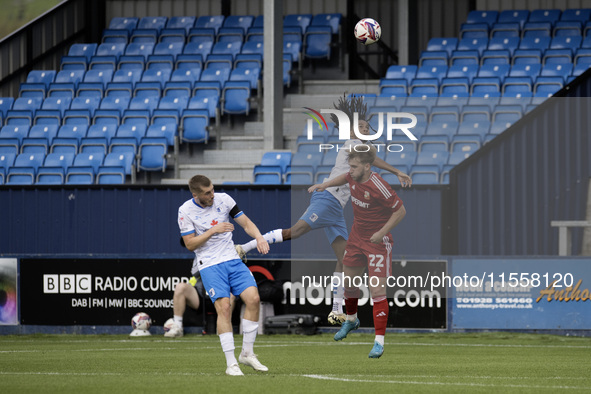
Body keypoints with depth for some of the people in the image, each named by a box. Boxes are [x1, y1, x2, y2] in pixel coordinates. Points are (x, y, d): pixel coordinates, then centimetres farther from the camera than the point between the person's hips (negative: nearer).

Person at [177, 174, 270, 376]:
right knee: (224, 307, -20)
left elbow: (246, 223, 7)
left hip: (232, 259, 4)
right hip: (209, 265, -4)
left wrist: (259, 237, -12)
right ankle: (231, 363, -15)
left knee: (253, 298, -13)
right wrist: (213, 231, -16)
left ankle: (247, 353, 1)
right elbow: (190, 244, -5)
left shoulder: (223, 199, 1)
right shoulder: (185, 211, -7)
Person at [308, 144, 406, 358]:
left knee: (377, 291, -12)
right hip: (356, 237, 8)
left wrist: (382, 232, -24)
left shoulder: (378, 187, -27)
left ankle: (379, 341, -8)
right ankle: (351, 320, 50)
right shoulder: (354, 177, -6)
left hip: (377, 241, -8)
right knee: (349, 282, 22)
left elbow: (400, 211, -18)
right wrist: (325, 184, 9)